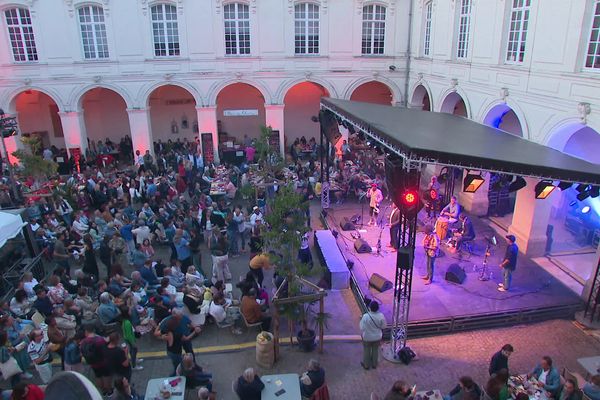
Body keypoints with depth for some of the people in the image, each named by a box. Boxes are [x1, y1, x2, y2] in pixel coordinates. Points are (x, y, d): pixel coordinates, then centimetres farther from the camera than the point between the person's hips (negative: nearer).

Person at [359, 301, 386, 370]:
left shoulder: (365, 316, -31)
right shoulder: (381, 316, -23)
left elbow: (362, 328, -21)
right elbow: (383, 326, -9)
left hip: (367, 337, -2)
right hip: (377, 337, 2)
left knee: (366, 351, 21)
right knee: (375, 350, 25)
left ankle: (366, 365, 40)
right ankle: (374, 364, 44)